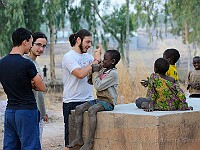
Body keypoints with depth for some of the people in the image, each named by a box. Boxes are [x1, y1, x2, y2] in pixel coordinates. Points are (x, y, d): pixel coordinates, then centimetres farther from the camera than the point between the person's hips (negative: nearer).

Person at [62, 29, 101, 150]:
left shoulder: (88, 56, 13)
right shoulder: (69, 57, -7)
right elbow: (80, 74, -21)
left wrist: (99, 59, -9)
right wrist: (95, 61, -13)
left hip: (88, 101, 6)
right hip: (72, 102, -6)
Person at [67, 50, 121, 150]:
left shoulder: (113, 73, -13)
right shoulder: (103, 70, 15)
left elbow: (98, 86, -19)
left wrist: (95, 72, -8)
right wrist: (92, 71, 8)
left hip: (108, 102, -9)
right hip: (99, 100, 9)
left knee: (91, 110, -35)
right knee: (78, 109, -11)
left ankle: (90, 141, -32)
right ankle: (79, 138, -15)